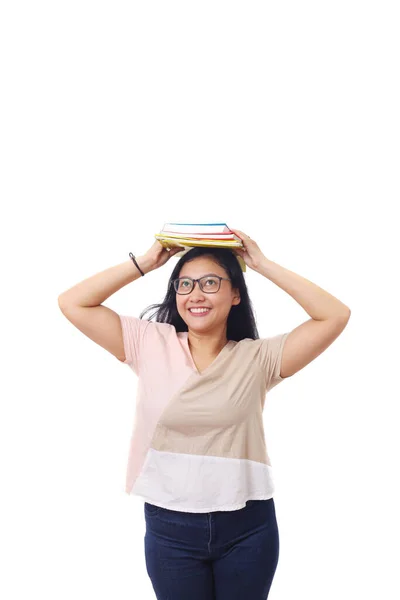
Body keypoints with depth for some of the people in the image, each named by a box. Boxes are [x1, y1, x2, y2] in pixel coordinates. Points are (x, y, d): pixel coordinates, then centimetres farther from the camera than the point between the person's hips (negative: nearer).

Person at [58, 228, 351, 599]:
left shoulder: (257, 358, -5)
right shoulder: (151, 345, -1)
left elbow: (335, 316, -12)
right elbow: (72, 304, -3)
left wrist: (263, 265, -9)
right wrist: (145, 262, -5)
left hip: (247, 527, 0)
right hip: (170, 526, 0)